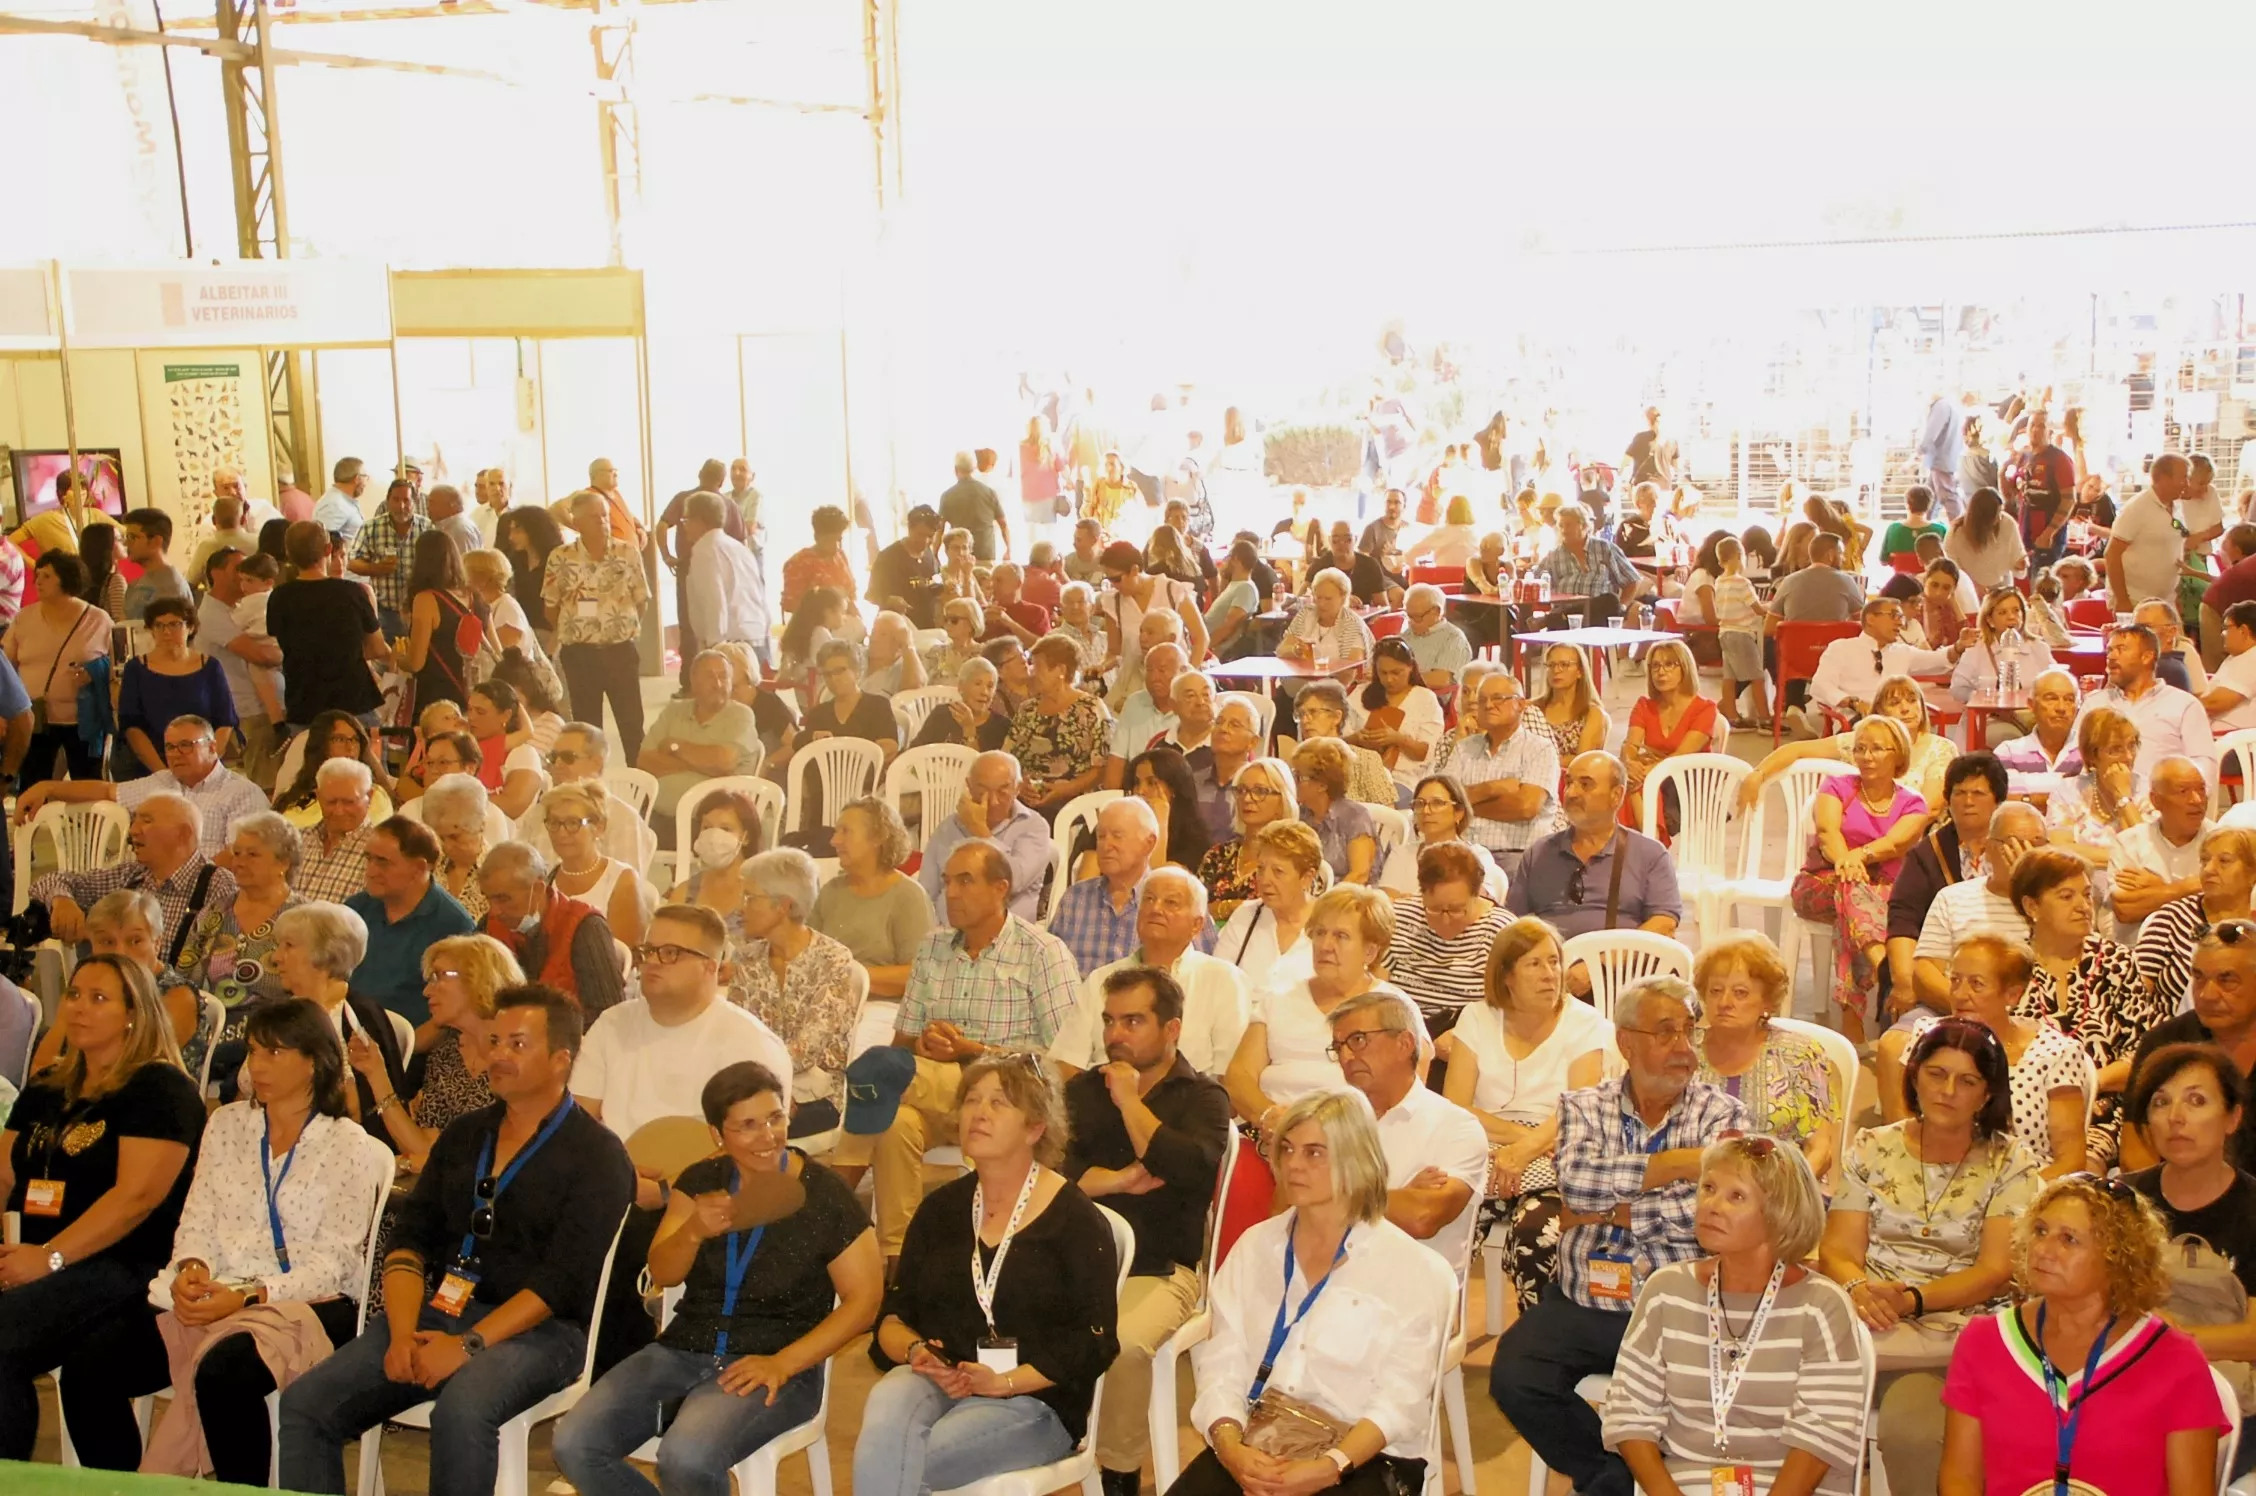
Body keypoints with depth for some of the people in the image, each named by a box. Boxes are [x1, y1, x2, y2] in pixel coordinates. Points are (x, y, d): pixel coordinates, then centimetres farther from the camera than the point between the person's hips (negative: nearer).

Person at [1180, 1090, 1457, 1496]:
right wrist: (1230, 1447, -15)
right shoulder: (1255, 1246, 12)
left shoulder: (1407, 1267, 0)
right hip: (1257, 1444, 3)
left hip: (1365, 1454, -3)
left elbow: (1402, 1399, -7)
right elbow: (1221, 1363, 4)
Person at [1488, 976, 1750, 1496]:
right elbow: (1577, 1180, -13)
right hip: (1581, 1303, 2)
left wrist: (1607, 1212, -8)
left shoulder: (1721, 1115, 3)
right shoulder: (1584, 1107, 8)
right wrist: (1679, 1164, -12)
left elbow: (1708, 1212, -13)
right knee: (1513, 1378, -20)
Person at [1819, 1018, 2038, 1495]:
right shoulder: (1871, 1150, 13)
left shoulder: (2009, 1165, 7)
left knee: (1910, 1428, -35)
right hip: (1868, 1320, 2)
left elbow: (1996, 1271, -3)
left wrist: (1911, 1299, -18)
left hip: (1951, 1331, -2)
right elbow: (1837, 1250, 6)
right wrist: (1859, 1288, -18)